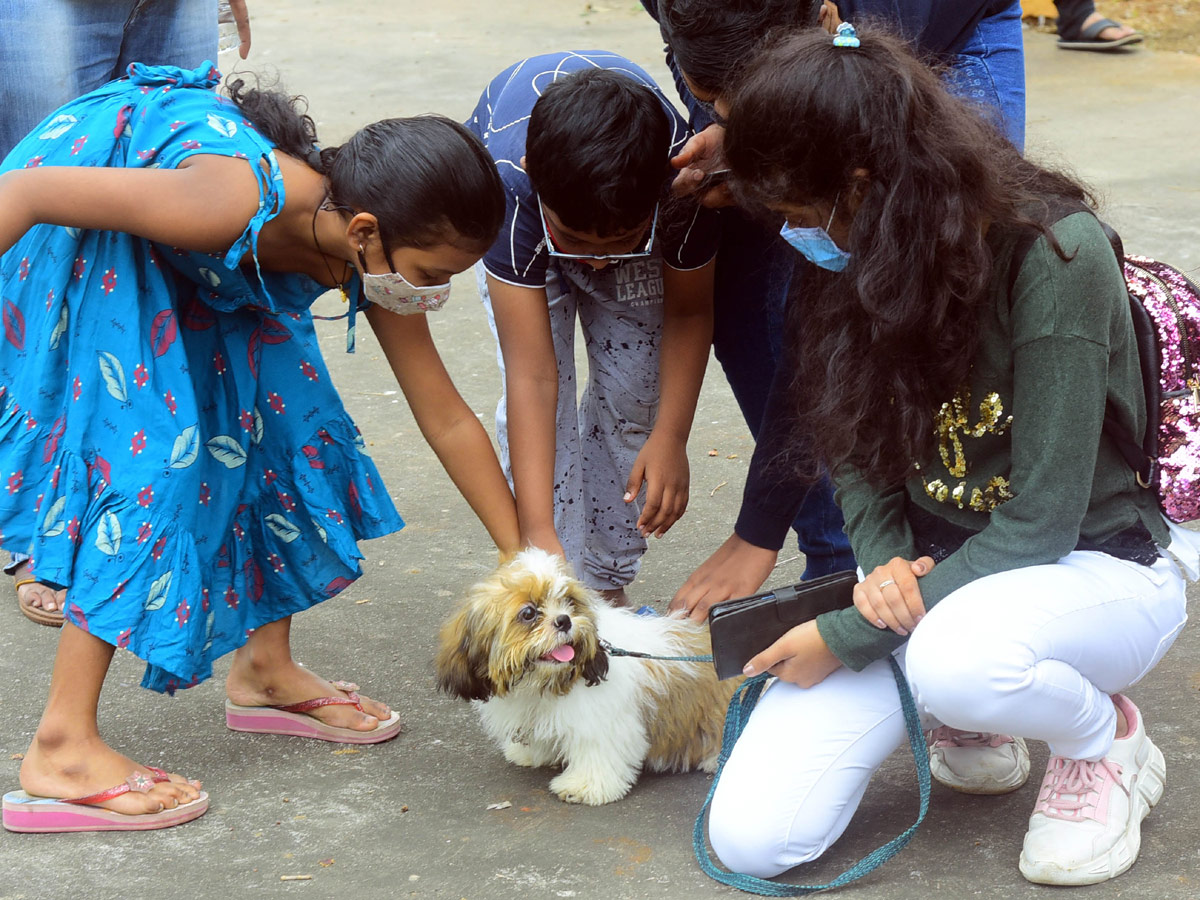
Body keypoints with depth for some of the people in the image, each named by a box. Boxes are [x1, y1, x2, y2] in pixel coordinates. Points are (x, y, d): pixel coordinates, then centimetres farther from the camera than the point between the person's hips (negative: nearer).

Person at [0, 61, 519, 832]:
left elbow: (448, 420, -8)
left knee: (282, 421, 4)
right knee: (147, 448, -18)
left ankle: (266, 669, 21)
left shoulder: (379, 251, -17)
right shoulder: (237, 203, -40)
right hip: (72, 218, -8)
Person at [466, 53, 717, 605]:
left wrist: (671, 438, -30)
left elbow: (689, 311, -19)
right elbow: (532, 376, -45)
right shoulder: (510, 183, -45)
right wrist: (538, 533, -48)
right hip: (518, 226, -1)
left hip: (629, 194, 2)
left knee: (634, 390, -8)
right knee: (543, 403, -16)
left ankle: (606, 584, 8)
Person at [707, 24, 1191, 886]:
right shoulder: (859, 265, -4)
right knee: (752, 837, -13)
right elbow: (851, 443, 6)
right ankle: (971, 722, 14)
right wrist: (881, 558, -15)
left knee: (956, 659, -42)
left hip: (1097, 563, -5)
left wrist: (849, 635, -22)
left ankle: (1110, 736, -7)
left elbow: (1039, 519, -22)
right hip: (925, 566, 5)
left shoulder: (1055, 254, -24)